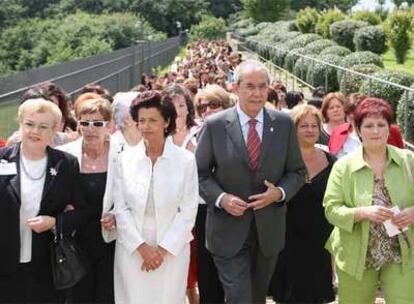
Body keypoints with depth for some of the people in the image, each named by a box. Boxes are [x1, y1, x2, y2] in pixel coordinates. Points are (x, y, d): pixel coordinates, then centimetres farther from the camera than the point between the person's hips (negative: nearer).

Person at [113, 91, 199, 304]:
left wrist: (163, 249, -9)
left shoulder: (185, 160, -4)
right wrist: (142, 247, -8)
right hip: (132, 249, 1)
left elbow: (188, 211, -4)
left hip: (171, 250, -1)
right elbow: (121, 209, 0)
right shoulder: (125, 158, 1)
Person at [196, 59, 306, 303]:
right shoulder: (214, 125, -7)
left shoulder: (284, 124, -1)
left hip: (269, 229, 3)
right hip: (229, 230, -3)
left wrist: (280, 192, -14)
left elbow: (298, 171, 5)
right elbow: (200, 173, -1)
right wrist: (221, 198, -17)